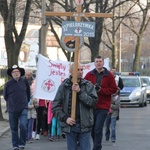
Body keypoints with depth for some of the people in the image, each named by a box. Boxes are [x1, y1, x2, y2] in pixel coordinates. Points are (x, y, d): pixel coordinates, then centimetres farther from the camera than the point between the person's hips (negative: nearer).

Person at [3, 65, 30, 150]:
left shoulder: (24, 82, -1)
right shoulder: (8, 84, -4)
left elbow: (28, 93, 14)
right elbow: (5, 96, 12)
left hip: (23, 109, -1)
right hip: (12, 110, 1)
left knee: (23, 125, -18)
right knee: (14, 128, 7)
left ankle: (22, 143, -3)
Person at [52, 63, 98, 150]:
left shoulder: (88, 85, 3)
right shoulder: (64, 86, 4)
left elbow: (93, 101, -10)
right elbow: (55, 106, 3)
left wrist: (80, 92, -17)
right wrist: (65, 118, -9)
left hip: (84, 126, -1)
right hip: (69, 126, 1)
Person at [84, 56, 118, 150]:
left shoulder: (109, 75, 1)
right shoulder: (89, 75, 8)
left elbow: (114, 89, 0)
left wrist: (101, 90, -11)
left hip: (103, 107, -3)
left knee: (98, 130, -10)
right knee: (92, 129, 8)